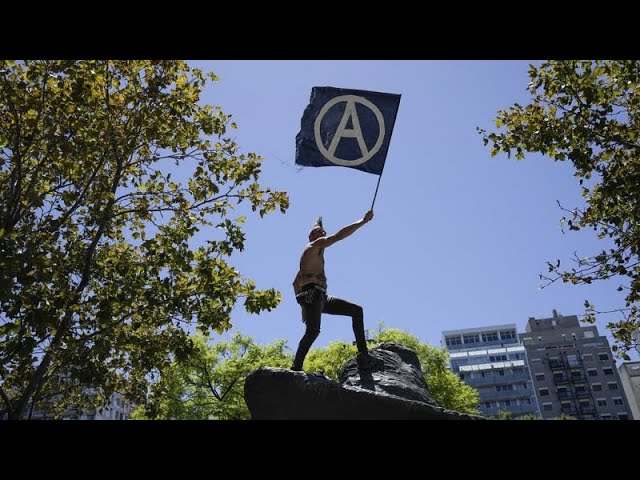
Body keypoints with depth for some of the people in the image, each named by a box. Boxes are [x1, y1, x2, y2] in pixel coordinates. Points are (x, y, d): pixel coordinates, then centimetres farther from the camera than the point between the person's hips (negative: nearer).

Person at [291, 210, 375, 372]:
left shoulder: (310, 256, 31)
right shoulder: (315, 245, 6)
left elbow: (296, 283, 29)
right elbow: (340, 235, -6)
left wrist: (303, 306, 22)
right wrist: (363, 221, -4)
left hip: (321, 298, 10)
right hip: (312, 293, -10)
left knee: (356, 310, 6)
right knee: (313, 330, -28)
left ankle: (363, 355, -4)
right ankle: (296, 368, -29)